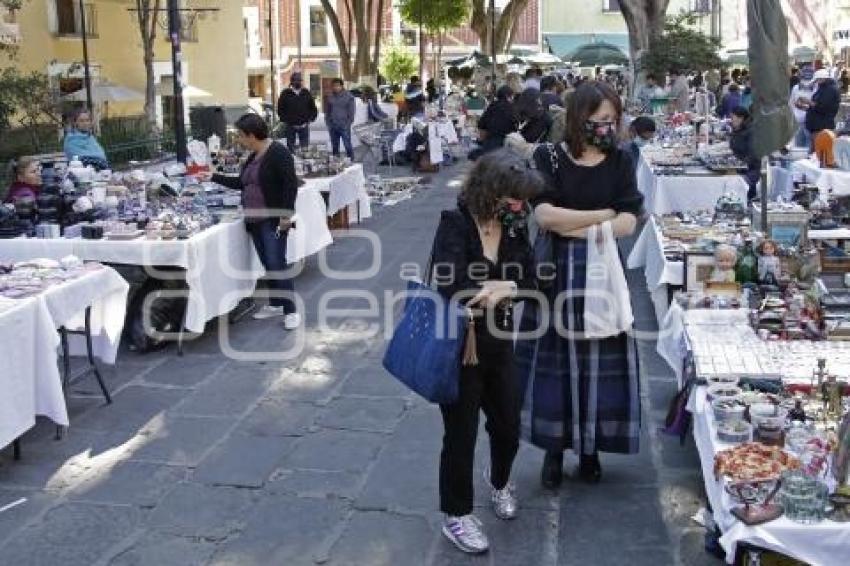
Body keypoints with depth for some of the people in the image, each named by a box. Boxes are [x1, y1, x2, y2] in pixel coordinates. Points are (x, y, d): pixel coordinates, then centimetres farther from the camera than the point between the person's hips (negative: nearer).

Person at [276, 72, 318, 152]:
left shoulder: (306, 93, 7)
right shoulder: (285, 93, 1)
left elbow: (313, 108, 11)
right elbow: (280, 109, 2)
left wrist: (310, 119, 0)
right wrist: (285, 120, -5)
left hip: (304, 126, 1)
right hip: (290, 126, -1)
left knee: (305, 147, 2)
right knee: (290, 147, 4)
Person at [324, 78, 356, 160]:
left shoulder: (348, 96, -2)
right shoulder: (330, 97, 9)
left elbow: (351, 111, -2)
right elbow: (327, 111, 17)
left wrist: (348, 123, -8)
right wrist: (328, 122, 8)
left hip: (344, 125, -4)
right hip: (332, 126, 4)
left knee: (347, 145, -6)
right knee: (334, 146, 10)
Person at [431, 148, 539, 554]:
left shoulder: (514, 227, -1)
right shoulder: (455, 224, -19)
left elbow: (529, 282, -4)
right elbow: (452, 288, -30)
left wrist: (501, 290, -25)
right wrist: (506, 286, -19)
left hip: (499, 345, 6)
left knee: (508, 427, 18)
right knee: (461, 433, 7)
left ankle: (499, 481, 50)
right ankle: (456, 516, 27)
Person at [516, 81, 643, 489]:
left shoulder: (620, 162, 2)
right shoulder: (549, 158, -4)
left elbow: (628, 224, -9)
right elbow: (544, 214, -17)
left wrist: (570, 226, -14)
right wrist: (603, 214, -11)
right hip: (556, 272, -1)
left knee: (598, 361, 7)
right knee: (556, 359, 5)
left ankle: (590, 448, 22)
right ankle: (554, 447, 19)